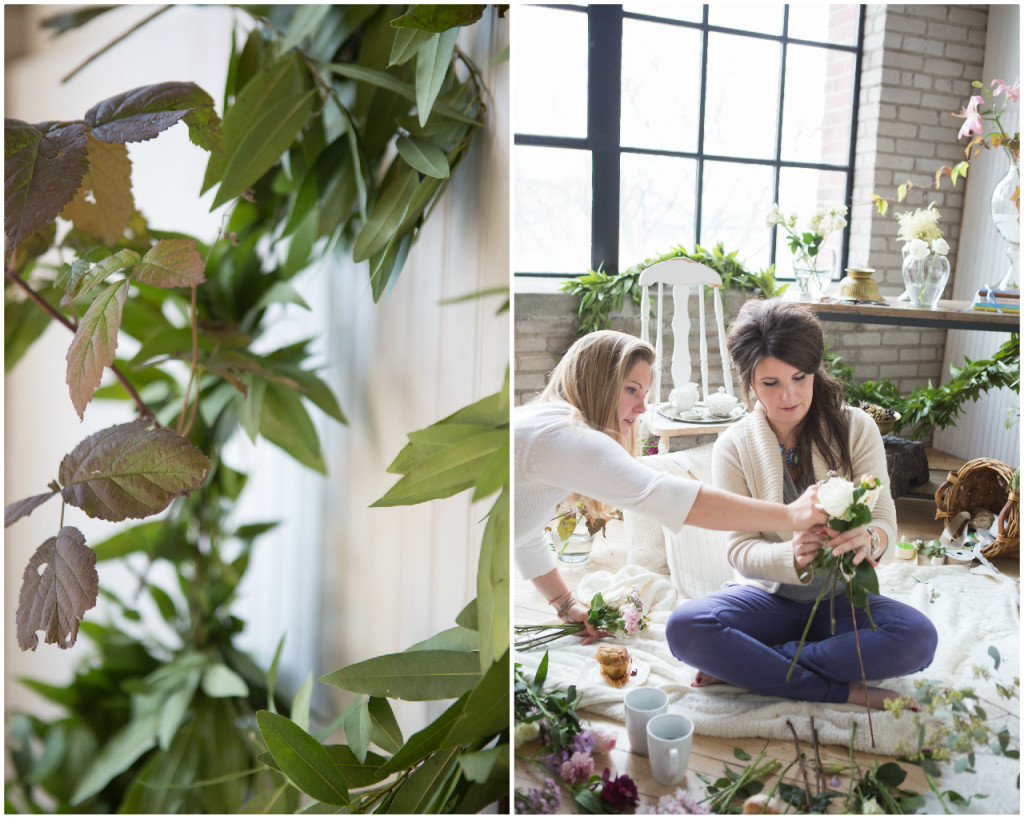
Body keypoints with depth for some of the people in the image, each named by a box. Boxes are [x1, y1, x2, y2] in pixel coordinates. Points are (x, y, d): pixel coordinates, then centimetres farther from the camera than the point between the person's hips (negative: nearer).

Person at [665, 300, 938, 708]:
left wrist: (868, 539, -38)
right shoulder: (734, 447, -7)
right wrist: (792, 557, -35)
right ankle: (843, 690, -21)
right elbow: (741, 549, -11)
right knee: (684, 628, -29)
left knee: (918, 638, -30)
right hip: (768, 595, -1)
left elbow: (884, 516, -11)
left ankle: (742, 665, -21)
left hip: (841, 598, 1)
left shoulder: (856, 428, -5)